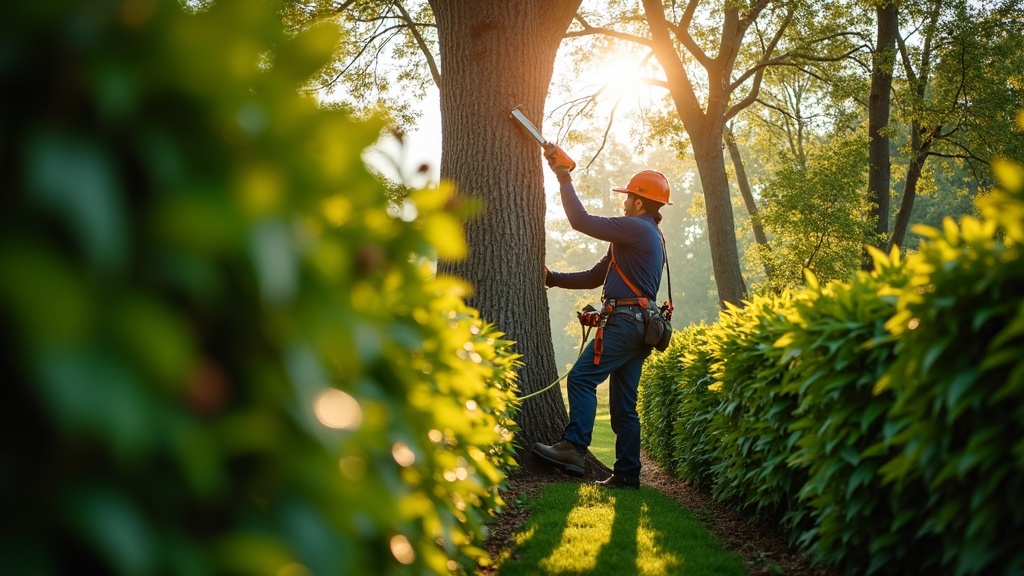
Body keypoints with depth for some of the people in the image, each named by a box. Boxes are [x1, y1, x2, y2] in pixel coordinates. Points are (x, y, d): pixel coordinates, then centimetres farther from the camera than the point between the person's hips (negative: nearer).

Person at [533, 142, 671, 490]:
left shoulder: (637, 228, -7)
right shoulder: (648, 237, 25)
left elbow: (581, 221, -12)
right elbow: (595, 277, 24)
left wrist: (563, 177, -3)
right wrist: (553, 278, 16)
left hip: (624, 321, -10)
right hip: (640, 325, 10)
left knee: (582, 378, -13)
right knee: (623, 404, 7)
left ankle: (573, 448, -20)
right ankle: (627, 474, 6)